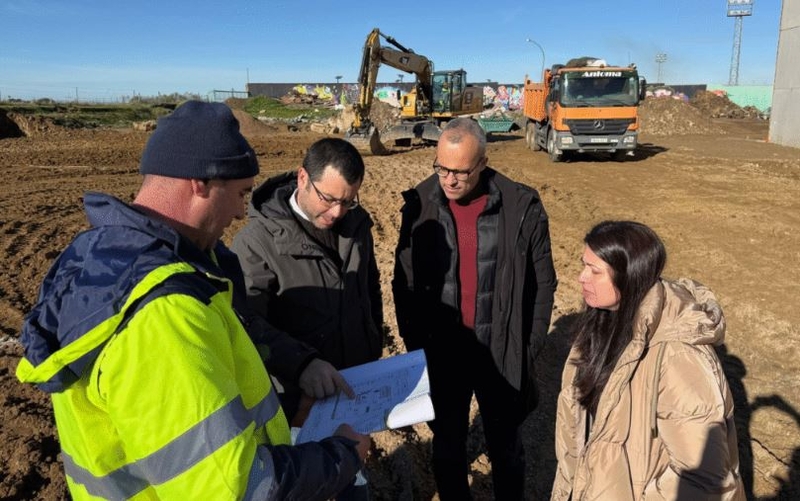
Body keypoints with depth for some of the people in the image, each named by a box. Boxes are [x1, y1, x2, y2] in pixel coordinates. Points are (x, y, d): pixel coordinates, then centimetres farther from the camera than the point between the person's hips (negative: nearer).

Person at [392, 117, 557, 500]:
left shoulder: (522, 206, -11)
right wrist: (415, 349, -3)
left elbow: (542, 284, -3)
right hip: (440, 356, 1)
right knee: (447, 447, 20)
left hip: (502, 357, -1)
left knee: (505, 447, 20)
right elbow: (403, 284, -1)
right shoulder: (419, 205, -8)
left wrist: (528, 352, -3)